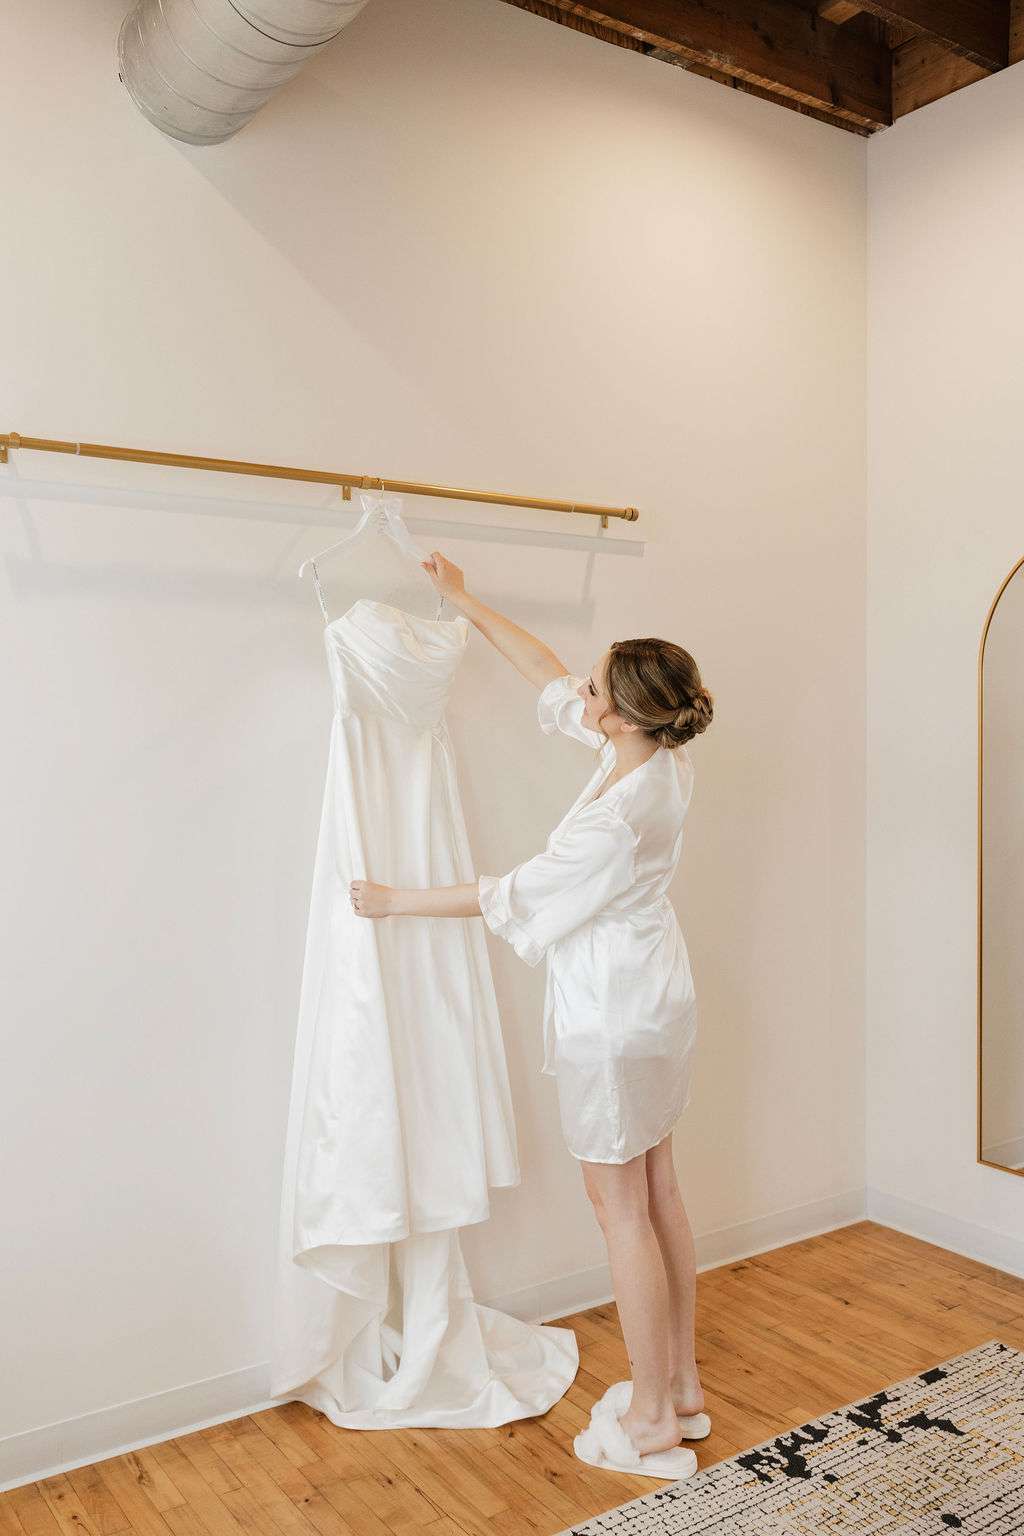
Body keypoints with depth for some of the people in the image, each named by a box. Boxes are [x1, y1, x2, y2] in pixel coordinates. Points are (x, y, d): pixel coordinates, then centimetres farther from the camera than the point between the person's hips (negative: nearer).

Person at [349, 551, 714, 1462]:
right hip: (656, 999, 9)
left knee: (622, 1210, 5)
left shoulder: (619, 819, -29)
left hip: (612, 1017, -9)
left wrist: (396, 901, -5)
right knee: (658, 1193, 18)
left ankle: (653, 1416, 20)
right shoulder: (661, 754, -5)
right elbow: (552, 684, 7)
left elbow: (513, 896, -17)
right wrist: (467, 603, 13)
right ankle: (683, 1384, 32)